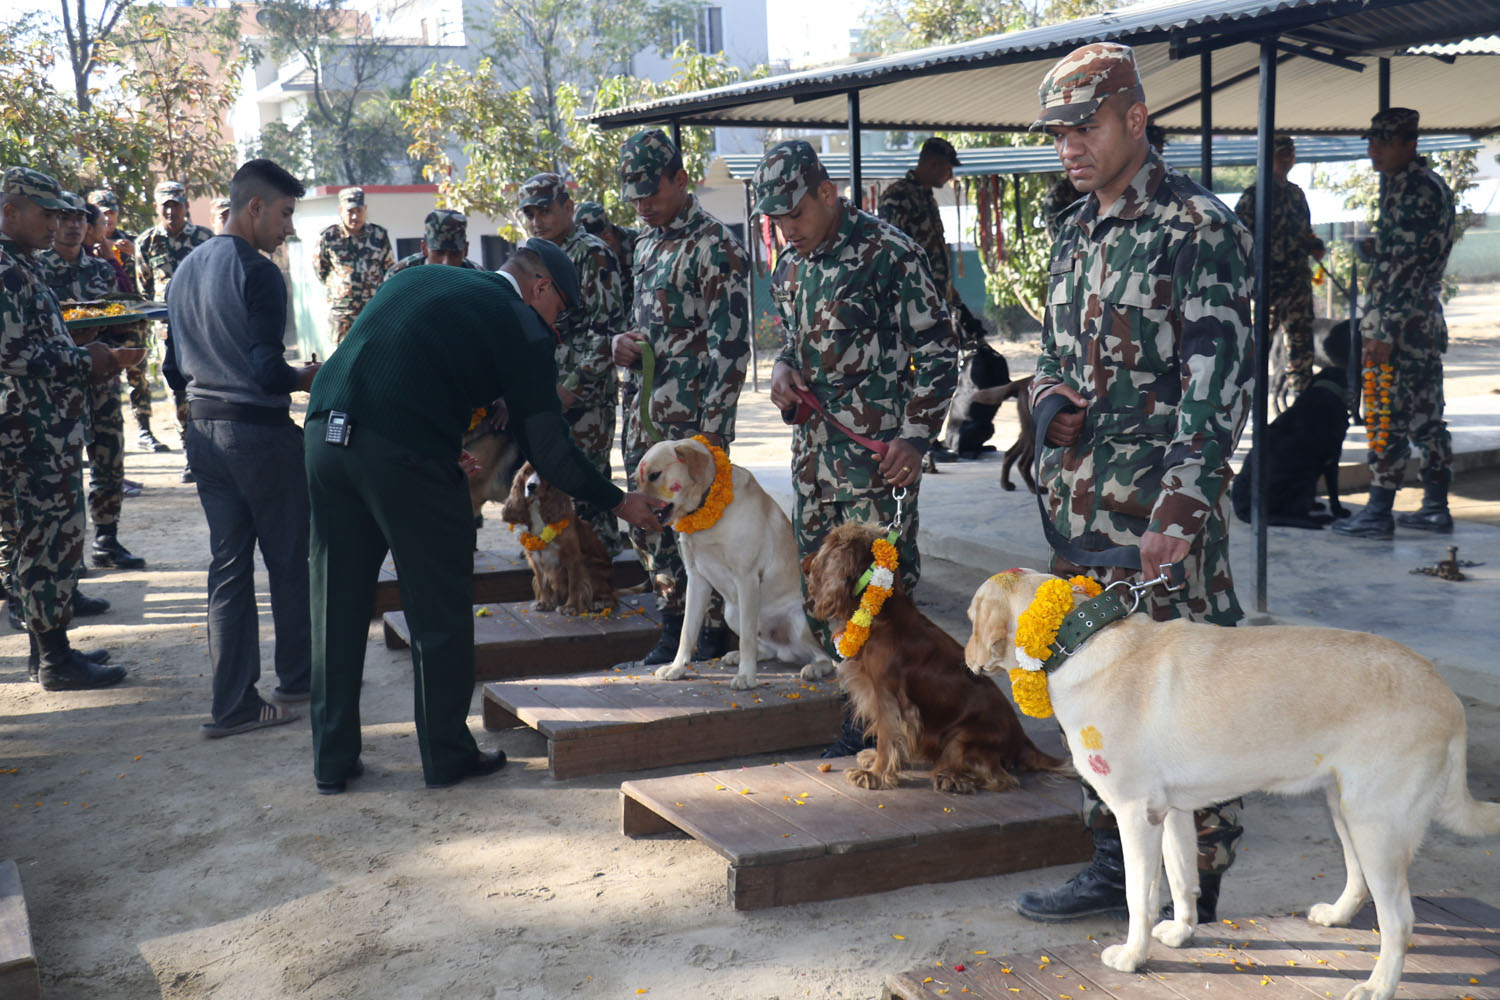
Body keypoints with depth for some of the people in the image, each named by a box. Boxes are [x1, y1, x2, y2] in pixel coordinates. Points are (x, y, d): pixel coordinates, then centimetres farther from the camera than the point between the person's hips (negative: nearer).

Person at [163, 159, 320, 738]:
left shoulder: (185, 271, 12)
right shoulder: (256, 273, -15)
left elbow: (174, 369, 15)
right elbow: (267, 370, -23)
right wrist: (307, 378, -4)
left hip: (203, 431, 8)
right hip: (260, 432, -8)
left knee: (228, 565, 9)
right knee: (289, 561, 9)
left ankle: (233, 703, 9)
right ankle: (296, 677, 24)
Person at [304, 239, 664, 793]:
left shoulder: (419, 277, 24)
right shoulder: (522, 325, 4)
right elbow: (547, 446, 2)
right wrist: (619, 501, 14)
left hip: (326, 431, 7)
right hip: (406, 452, -7)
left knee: (337, 603, 15)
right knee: (440, 607, 9)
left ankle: (332, 760, 23)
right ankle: (447, 754, 20)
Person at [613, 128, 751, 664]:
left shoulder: (715, 246, -11)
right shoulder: (648, 242, 15)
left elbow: (730, 344, -15)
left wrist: (711, 426, -19)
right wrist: (620, 342, 3)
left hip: (690, 418, -8)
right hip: (644, 413, 8)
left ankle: (714, 634, 11)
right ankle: (674, 623, 26)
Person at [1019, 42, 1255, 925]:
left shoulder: (1199, 228, -10)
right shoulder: (1075, 233, 14)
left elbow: (1218, 379, -16)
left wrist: (1182, 505, -23)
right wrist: (1048, 391, 2)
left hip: (1164, 510, -8)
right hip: (1083, 503, 8)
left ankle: (1197, 893, 10)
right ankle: (1117, 865, 27)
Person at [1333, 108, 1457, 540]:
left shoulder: (1412, 190, -15)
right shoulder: (1432, 185, 17)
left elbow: (1405, 266, -20)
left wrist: (1384, 330, -20)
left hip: (1401, 319, -10)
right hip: (1427, 318, 10)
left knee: (1387, 419, -6)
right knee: (1426, 415, 12)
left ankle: (1378, 512, -2)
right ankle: (1436, 507, 17)